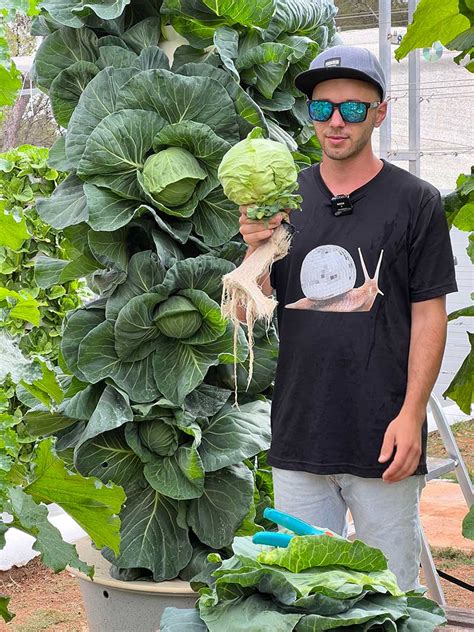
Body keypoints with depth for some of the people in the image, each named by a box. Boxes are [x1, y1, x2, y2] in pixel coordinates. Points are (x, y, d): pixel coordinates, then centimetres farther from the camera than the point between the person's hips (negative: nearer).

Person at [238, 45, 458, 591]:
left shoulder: (415, 202, -2)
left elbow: (429, 315, -3)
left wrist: (411, 413, -11)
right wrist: (256, 251, -12)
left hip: (383, 441, -3)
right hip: (298, 435, 3)